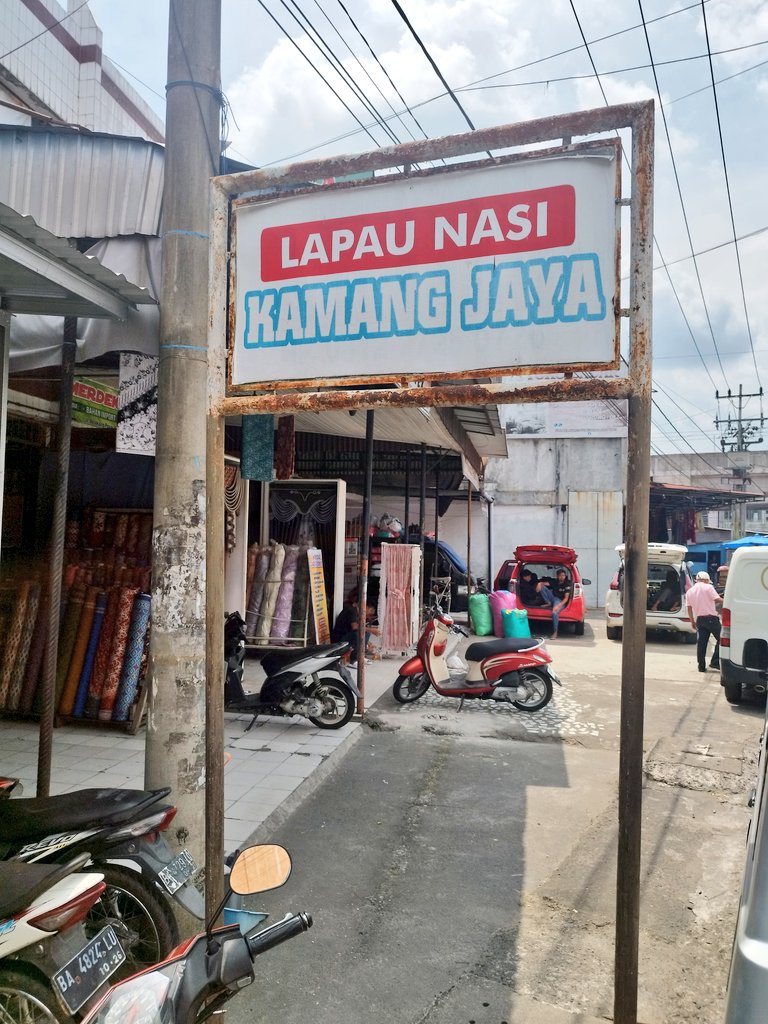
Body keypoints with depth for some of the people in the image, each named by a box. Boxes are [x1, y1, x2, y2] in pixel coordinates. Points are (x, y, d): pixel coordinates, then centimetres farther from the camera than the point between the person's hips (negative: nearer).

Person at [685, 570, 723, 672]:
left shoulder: (690, 592, 11)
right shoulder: (708, 587, -4)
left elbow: (689, 608, 11)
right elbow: (717, 599, -13)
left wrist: (692, 621, 19)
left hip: (699, 619, 6)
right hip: (711, 618, -6)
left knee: (701, 643, 7)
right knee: (720, 639, 5)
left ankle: (701, 666, 8)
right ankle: (715, 662, -1)